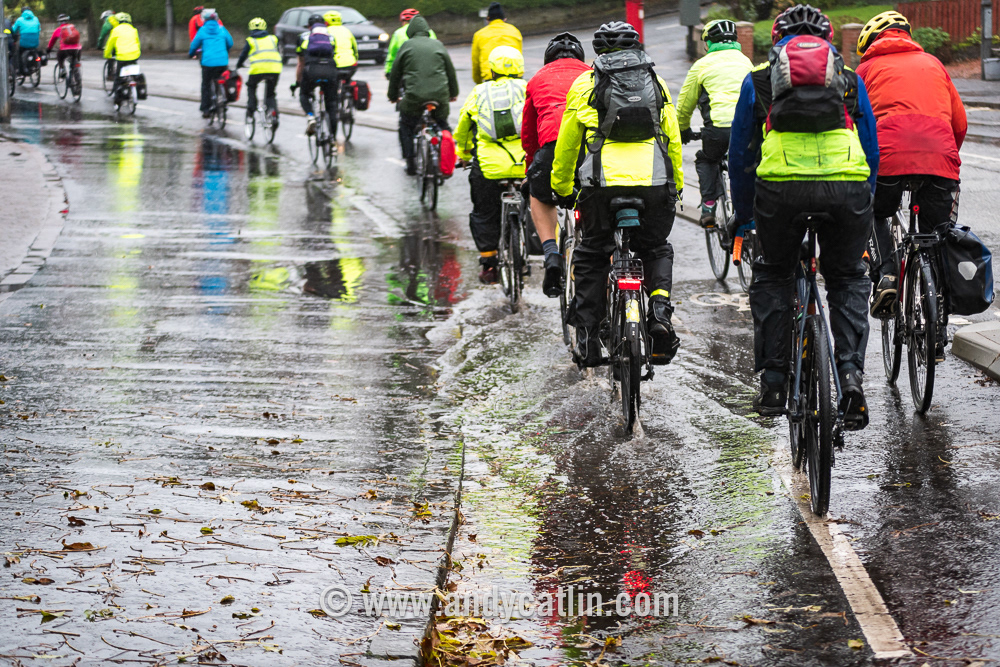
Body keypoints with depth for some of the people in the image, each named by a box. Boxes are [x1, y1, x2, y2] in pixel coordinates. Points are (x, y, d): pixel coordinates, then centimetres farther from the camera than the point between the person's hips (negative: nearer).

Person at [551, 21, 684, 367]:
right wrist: (676, 187, 30)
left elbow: (567, 143, 15)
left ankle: (587, 336, 11)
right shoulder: (656, 83, 16)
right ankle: (660, 312, -1)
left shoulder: (584, 84, 11)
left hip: (603, 183, -1)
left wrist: (562, 189, 27)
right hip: (655, 183, 1)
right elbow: (673, 141, 19)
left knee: (591, 255, 15)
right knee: (657, 250, 23)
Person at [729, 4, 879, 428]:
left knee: (772, 277, 22)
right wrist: (860, 207, 36)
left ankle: (773, 380, 17)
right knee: (848, 279, 20)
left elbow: (740, 155, 24)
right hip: (847, 186, 1)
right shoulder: (850, 79, 23)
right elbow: (872, 152, 26)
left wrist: (743, 216, 34)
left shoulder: (758, 79, 21)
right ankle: (850, 373, 2)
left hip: (781, 187, 0)